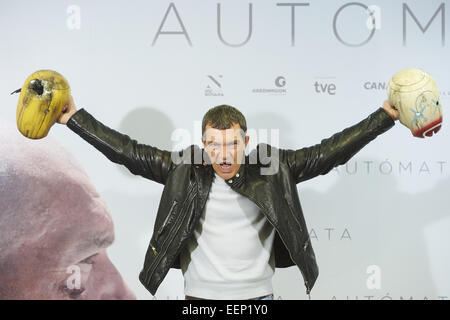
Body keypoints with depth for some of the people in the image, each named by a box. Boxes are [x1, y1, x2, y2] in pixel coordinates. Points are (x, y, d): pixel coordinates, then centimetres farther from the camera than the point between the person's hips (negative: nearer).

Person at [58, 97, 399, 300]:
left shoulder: (273, 170, -6)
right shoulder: (185, 172, -6)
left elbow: (328, 152, -5)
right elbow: (128, 152, -2)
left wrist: (387, 114, -8)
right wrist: (74, 117, -3)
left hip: (257, 295, 0)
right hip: (200, 296, 0)